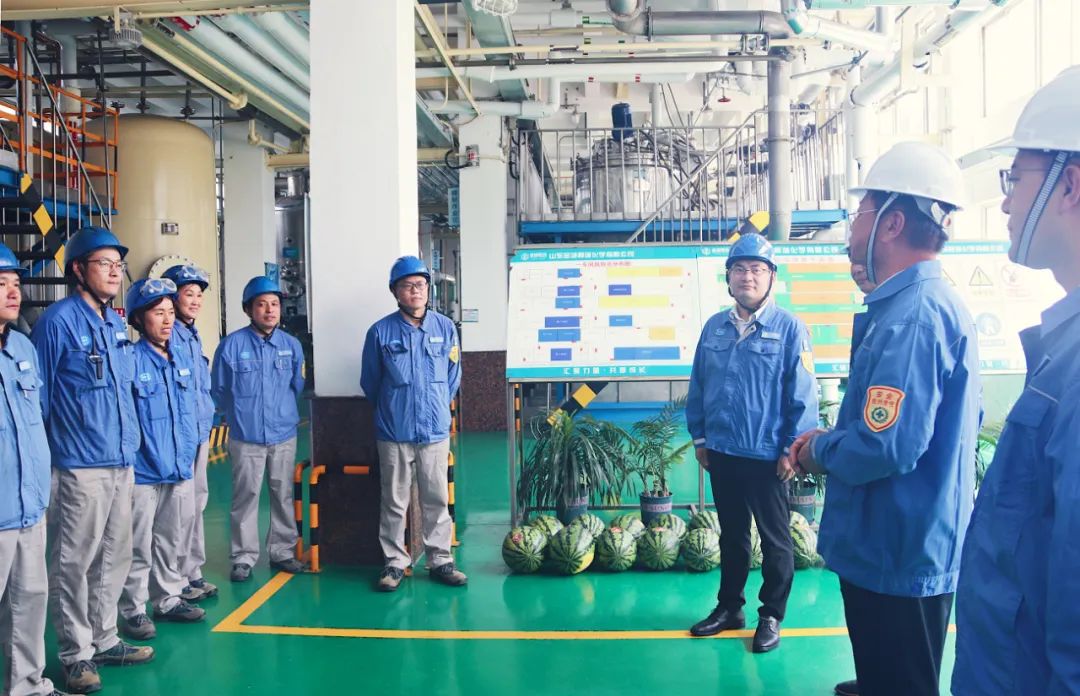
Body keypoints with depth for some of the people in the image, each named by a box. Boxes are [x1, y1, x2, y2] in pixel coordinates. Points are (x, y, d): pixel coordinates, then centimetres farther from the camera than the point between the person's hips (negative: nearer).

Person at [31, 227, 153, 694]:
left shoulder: (117, 324, 11)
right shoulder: (57, 322, -11)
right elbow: (39, 397, -9)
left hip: (122, 462, 8)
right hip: (81, 466, -8)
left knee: (114, 557, 16)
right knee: (74, 563, 3)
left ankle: (104, 640, 30)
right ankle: (76, 654, 16)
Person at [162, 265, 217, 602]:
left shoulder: (193, 335, 14)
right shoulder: (168, 335, -13)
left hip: (201, 431, 9)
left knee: (198, 502, 15)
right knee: (183, 508, -4)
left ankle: (193, 572, 26)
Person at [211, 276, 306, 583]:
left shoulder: (292, 345, 1)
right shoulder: (232, 345, -8)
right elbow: (218, 391, 0)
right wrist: (241, 413, 8)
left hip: (284, 436, 3)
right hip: (246, 438, -3)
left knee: (283, 496, 11)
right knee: (245, 498, 4)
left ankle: (282, 552, 23)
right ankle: (244, 557, 15)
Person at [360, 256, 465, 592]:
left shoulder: (445, 328, -1)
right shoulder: (381, 332, -5)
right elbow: (370, 382, 6)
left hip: (435, 431, 2)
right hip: (394, 434, -1)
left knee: (437, 500, 9)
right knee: (394, 502, 8)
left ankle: (441, 561, 21)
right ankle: (394, 562, 20)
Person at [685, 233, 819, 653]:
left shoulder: (789, 328, -9)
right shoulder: (714, 327, 5)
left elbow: (803, 394, -10)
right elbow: (698, 386, 11)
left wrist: (792, 449, -11)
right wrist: (699, 437, 9)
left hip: (767, 455, -5)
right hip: (721, 453, 5)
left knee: (775, 539, 10)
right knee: (731, 534, 18)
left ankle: (771, 615, 25)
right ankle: (729, 607, 33)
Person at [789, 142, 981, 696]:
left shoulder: (911, 315, -25)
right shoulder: (930, 302, 10)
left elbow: (887, 446, -32)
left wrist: (820, 451, -11)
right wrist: (833, 440, 8)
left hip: (898, 558, -10)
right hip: (903, 548, 10)